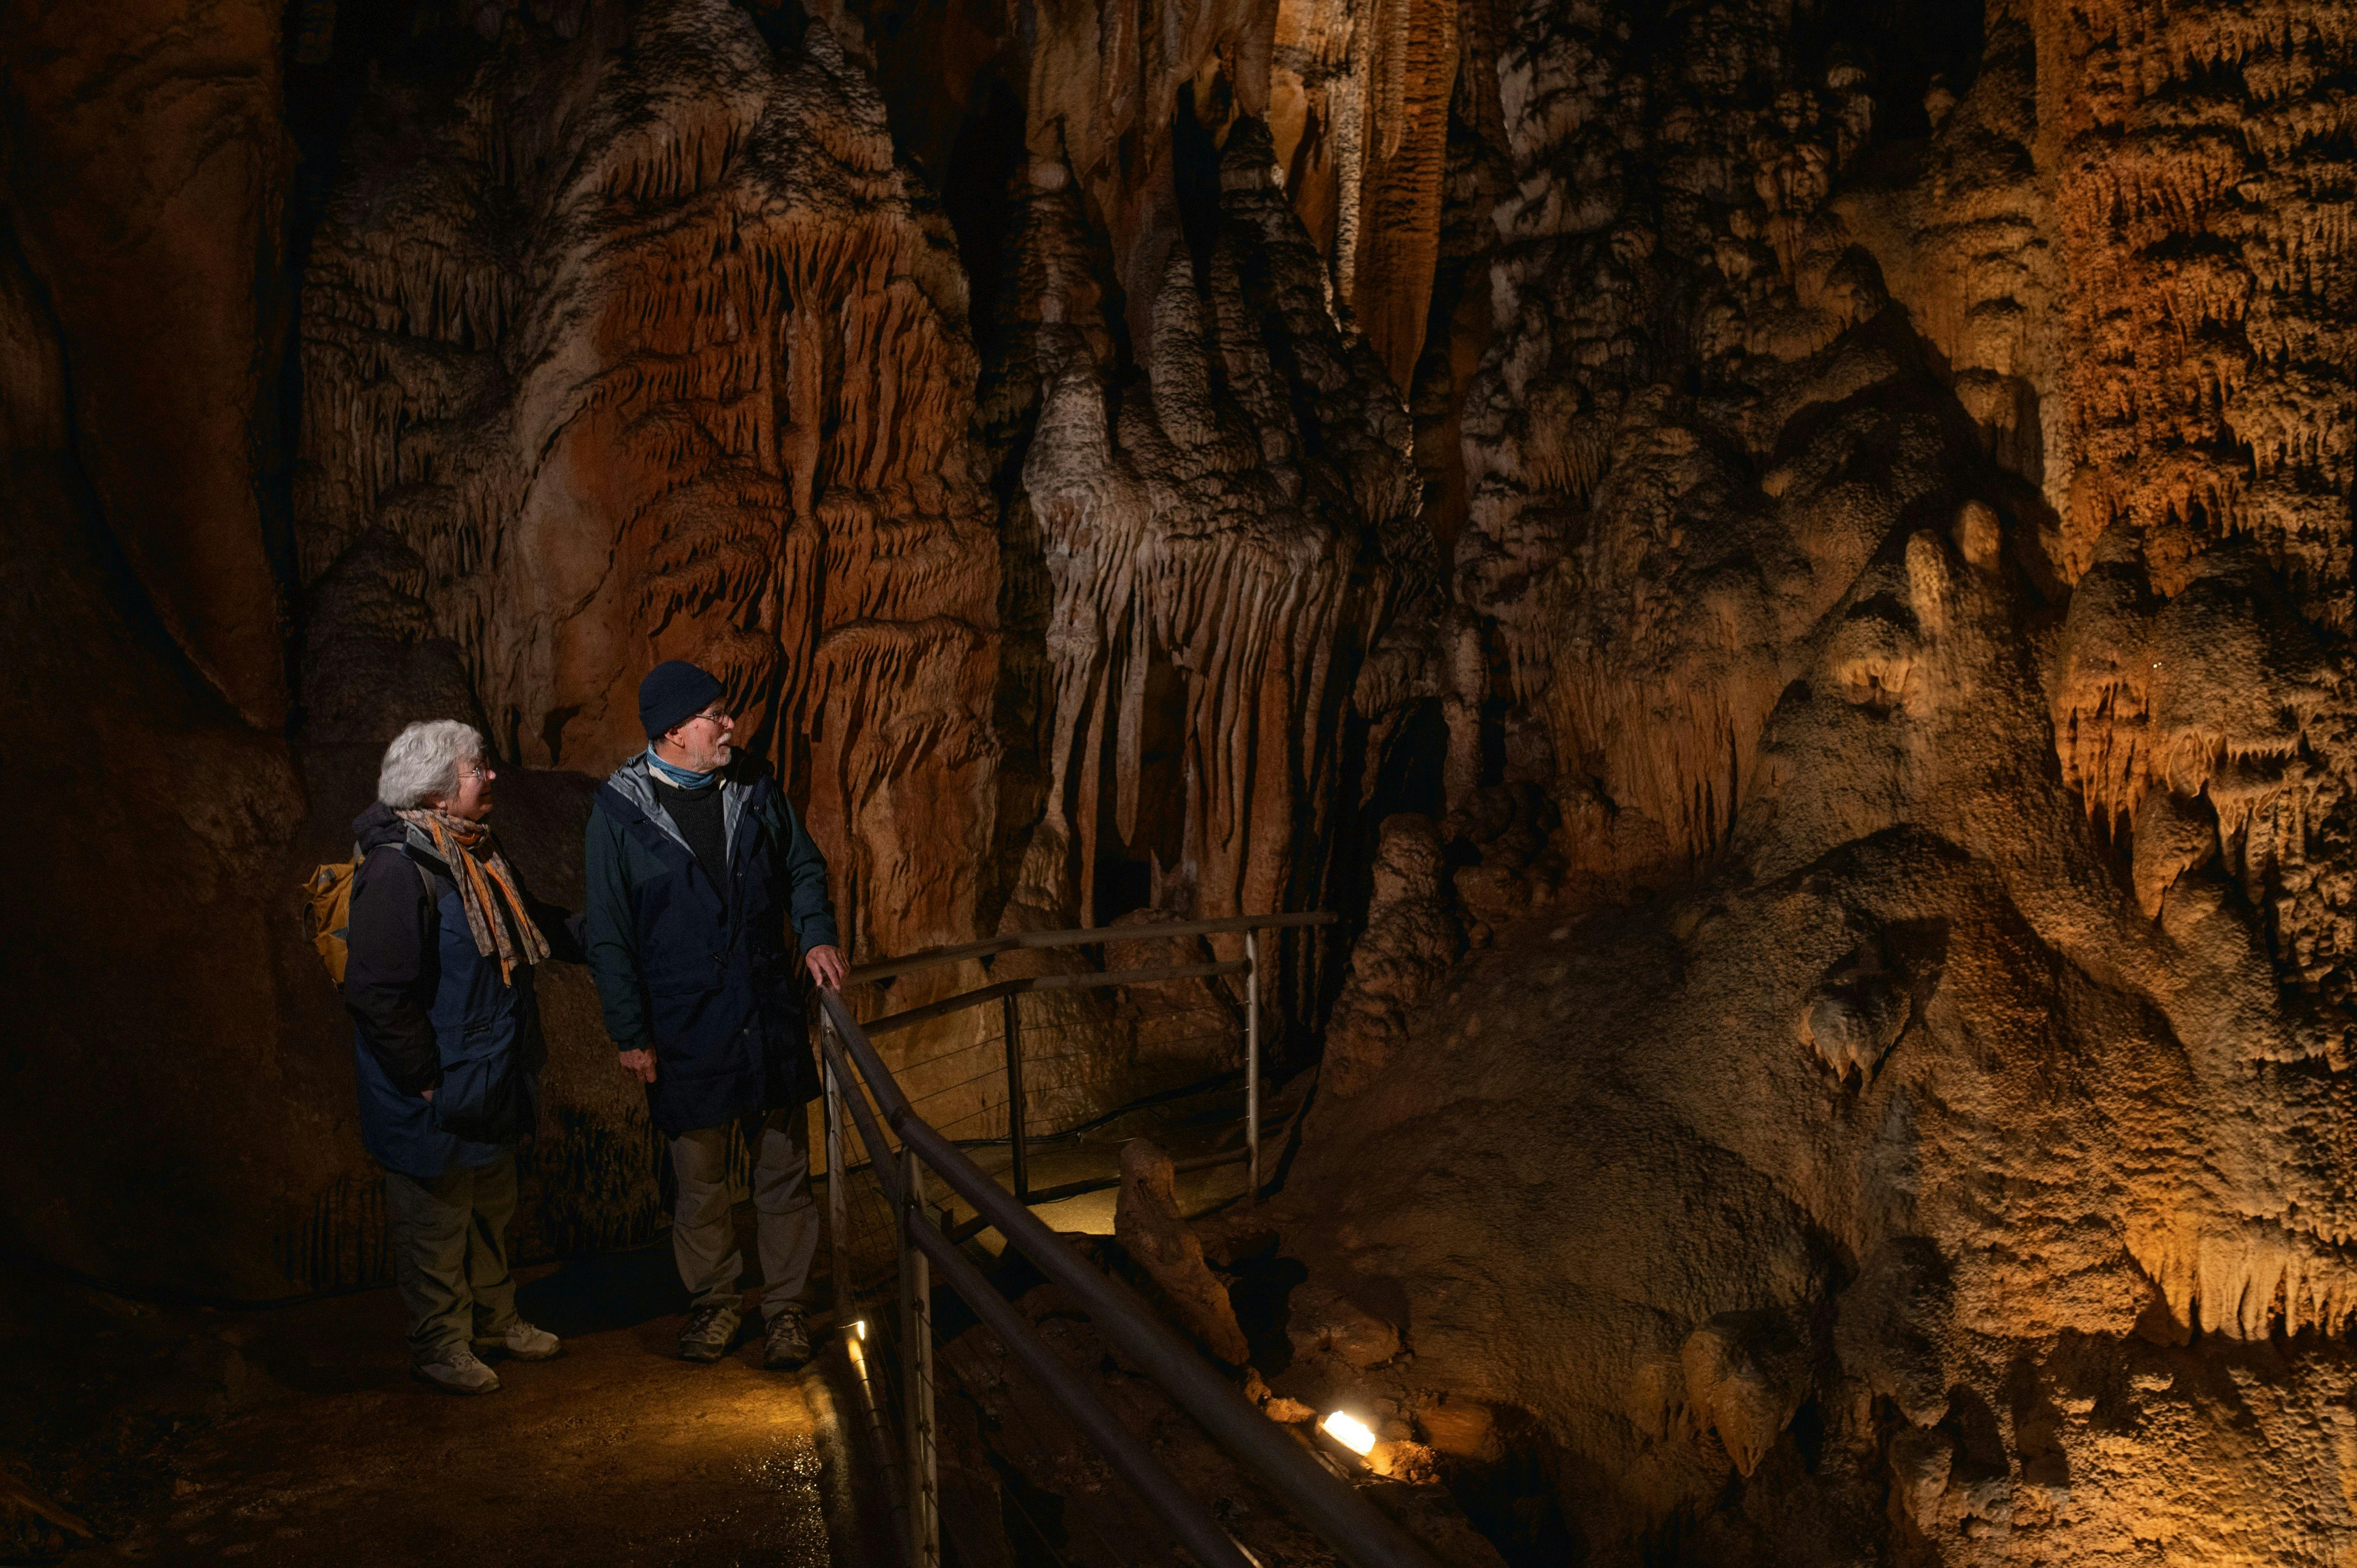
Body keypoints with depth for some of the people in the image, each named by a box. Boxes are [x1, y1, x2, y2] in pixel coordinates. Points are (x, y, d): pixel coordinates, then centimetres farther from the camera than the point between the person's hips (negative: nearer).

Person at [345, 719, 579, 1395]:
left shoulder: (474, 851, 6)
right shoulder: (398, 868, -25)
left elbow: (531, 924, 24)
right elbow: (377, 993, -27)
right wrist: (424, 1080, -22)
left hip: (488, 1081, 9)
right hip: (433, 1098, -9)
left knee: (492, 1210, 23)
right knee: (438, 1222, 7)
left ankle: (494, 1317, 40)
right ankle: (441, 1346, 23)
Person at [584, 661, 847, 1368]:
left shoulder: (755, 787, 1)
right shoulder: (620, 809, -7)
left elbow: (803, 867, 14)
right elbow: (608, 936, -4)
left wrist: (818, 934, -4)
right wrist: (630, 1035, -5)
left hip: (769, 1014, 3)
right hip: (684, 1029, -2)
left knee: (783, 1170, 7)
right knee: (700, 1177, 11)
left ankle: (787, 1306, 21)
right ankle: (713, 1300, 30)